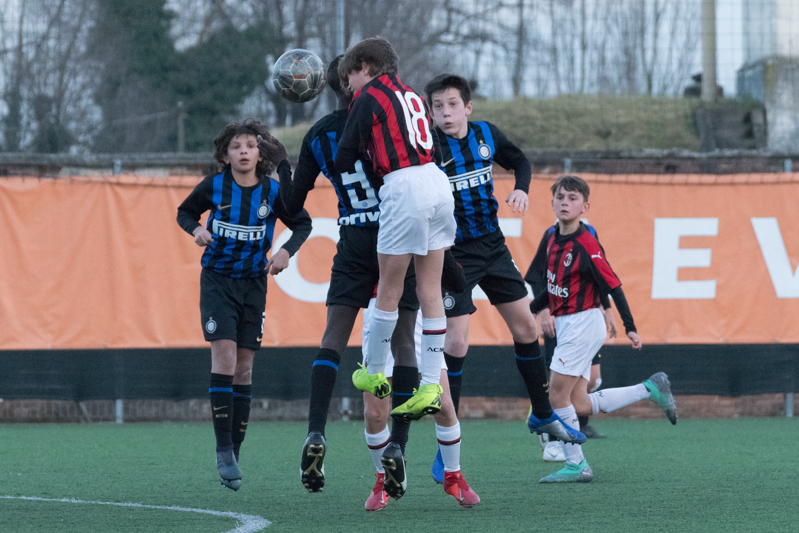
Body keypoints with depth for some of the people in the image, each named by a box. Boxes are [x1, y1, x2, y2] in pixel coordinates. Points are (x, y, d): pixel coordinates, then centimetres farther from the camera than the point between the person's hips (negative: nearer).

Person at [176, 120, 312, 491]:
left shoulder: (272, 192, -5)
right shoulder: (213, 187, -7)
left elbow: (302, 223, 8)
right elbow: (185, 212, 10)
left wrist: (287, 251, -10)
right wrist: (196, 229, -12)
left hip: (253, 282, 2)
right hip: (217, 279, -2)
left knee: (244, 366, 4)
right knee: (224, 356, -17)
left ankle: (235, 451, 13)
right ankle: (223, 450, -17)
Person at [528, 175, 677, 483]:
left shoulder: (586, 245, -17)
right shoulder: (551, 238, 6)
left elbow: (613, 285, -15)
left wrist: (630, 327, -16)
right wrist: (536, 308, 14)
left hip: (583, 324, -8)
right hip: (564, 325, 8)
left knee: (558, 394, -8)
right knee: (579, 405, 7)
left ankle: (576, 465, 2)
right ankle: (650, 389, 19)